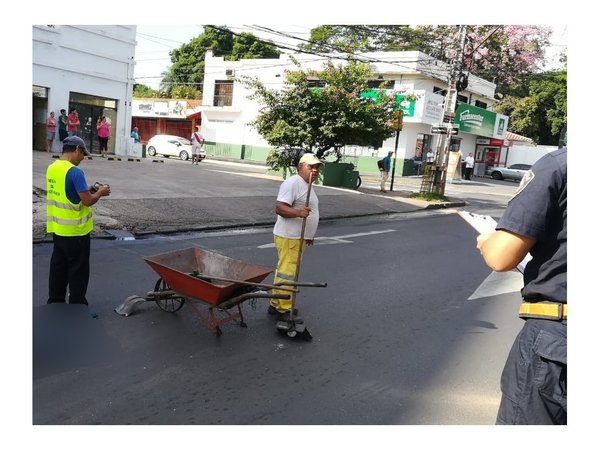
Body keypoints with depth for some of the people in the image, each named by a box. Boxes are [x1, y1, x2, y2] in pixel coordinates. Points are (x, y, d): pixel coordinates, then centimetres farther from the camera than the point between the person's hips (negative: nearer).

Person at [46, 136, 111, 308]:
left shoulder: (52, 168, 7)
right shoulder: (75, 172, -21)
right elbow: (88, 201, -21)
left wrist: (88, 190, 13)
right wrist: (100, 192, -2)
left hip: (57, 228, 8)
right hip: (75, 230, -8)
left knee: (58, 267, 17)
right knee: (78, 270, 4)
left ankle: (55, 302, 27)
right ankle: (77, 306, 14)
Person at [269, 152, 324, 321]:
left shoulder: (306, 185, 17)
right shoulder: (293, 183, -15)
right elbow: (279, 207, -23)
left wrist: (308, 235, 28)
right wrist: (298, 212, -38)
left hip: (298, 237, 10)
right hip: (289, 237, -10)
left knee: (284, 272, 16)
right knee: (287, 274, -5)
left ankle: (276, 305, 25)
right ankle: (283, 310, 3)